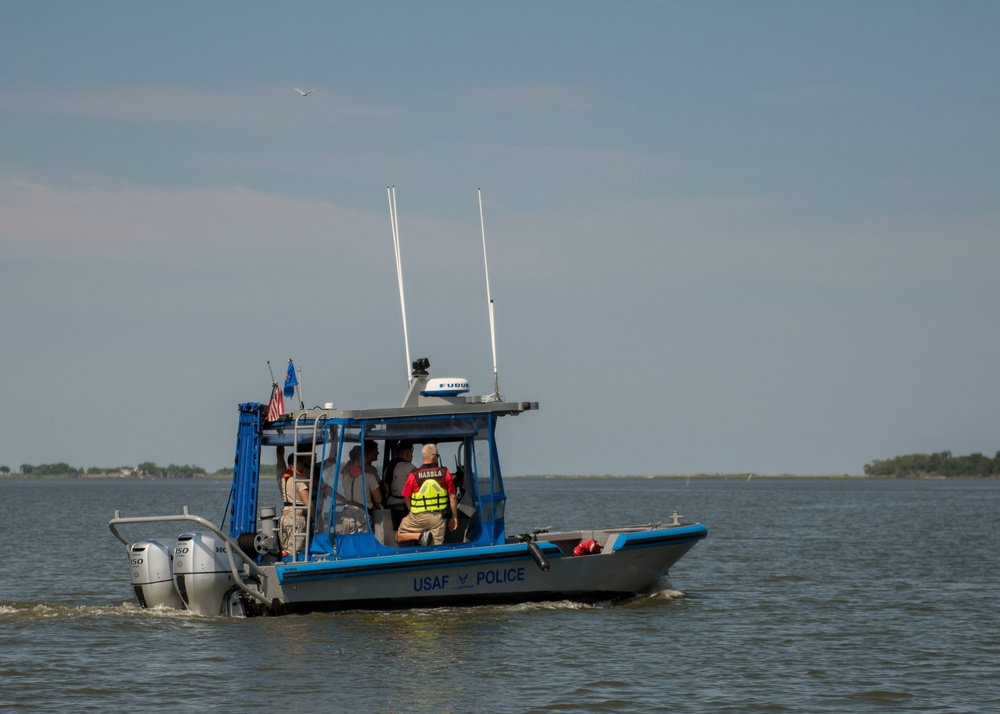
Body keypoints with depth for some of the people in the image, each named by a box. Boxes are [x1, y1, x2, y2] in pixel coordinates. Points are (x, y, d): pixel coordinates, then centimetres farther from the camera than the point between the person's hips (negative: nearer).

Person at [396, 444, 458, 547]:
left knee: (399, 537, 13)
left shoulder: (414, 475, -8)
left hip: (418, 518, -2)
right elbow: (452, 497, 0)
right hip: (438, 517, 2)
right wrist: (454, 516, 12)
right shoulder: (445, 473, -5)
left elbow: (406, 497, 1)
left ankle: (420, 536, -10)